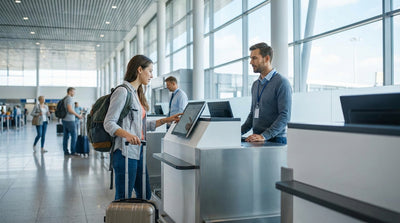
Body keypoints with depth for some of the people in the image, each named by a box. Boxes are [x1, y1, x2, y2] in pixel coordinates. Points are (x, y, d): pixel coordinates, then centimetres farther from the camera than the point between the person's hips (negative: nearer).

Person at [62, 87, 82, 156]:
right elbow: (70, 110, -21)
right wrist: (78, 115, -11)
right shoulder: (70, 98, -12)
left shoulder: (64, 99, 16)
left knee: (66, 136, 8)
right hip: (70, 120, -9)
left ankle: (65, 151, 9)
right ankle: (73, 151, -5)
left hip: (64, 119, 9)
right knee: (74, 135, -4)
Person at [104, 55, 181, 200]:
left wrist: (167, 120, 18)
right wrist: (127, 134, -33)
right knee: (123, 200, -1)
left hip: (138, 151, 9)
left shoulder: (137, 93, 18)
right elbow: (109, 123, -16)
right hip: (125, 152, -9)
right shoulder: (122, 92, -11)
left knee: (145, 195, 15)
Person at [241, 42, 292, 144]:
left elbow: (285, 116, -14)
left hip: (275, 140, -6)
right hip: (256, 140, 6)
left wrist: (264, 136, -21)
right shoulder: (255, 84, 16)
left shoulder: (281, 82, -7)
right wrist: (239, 131, 9)